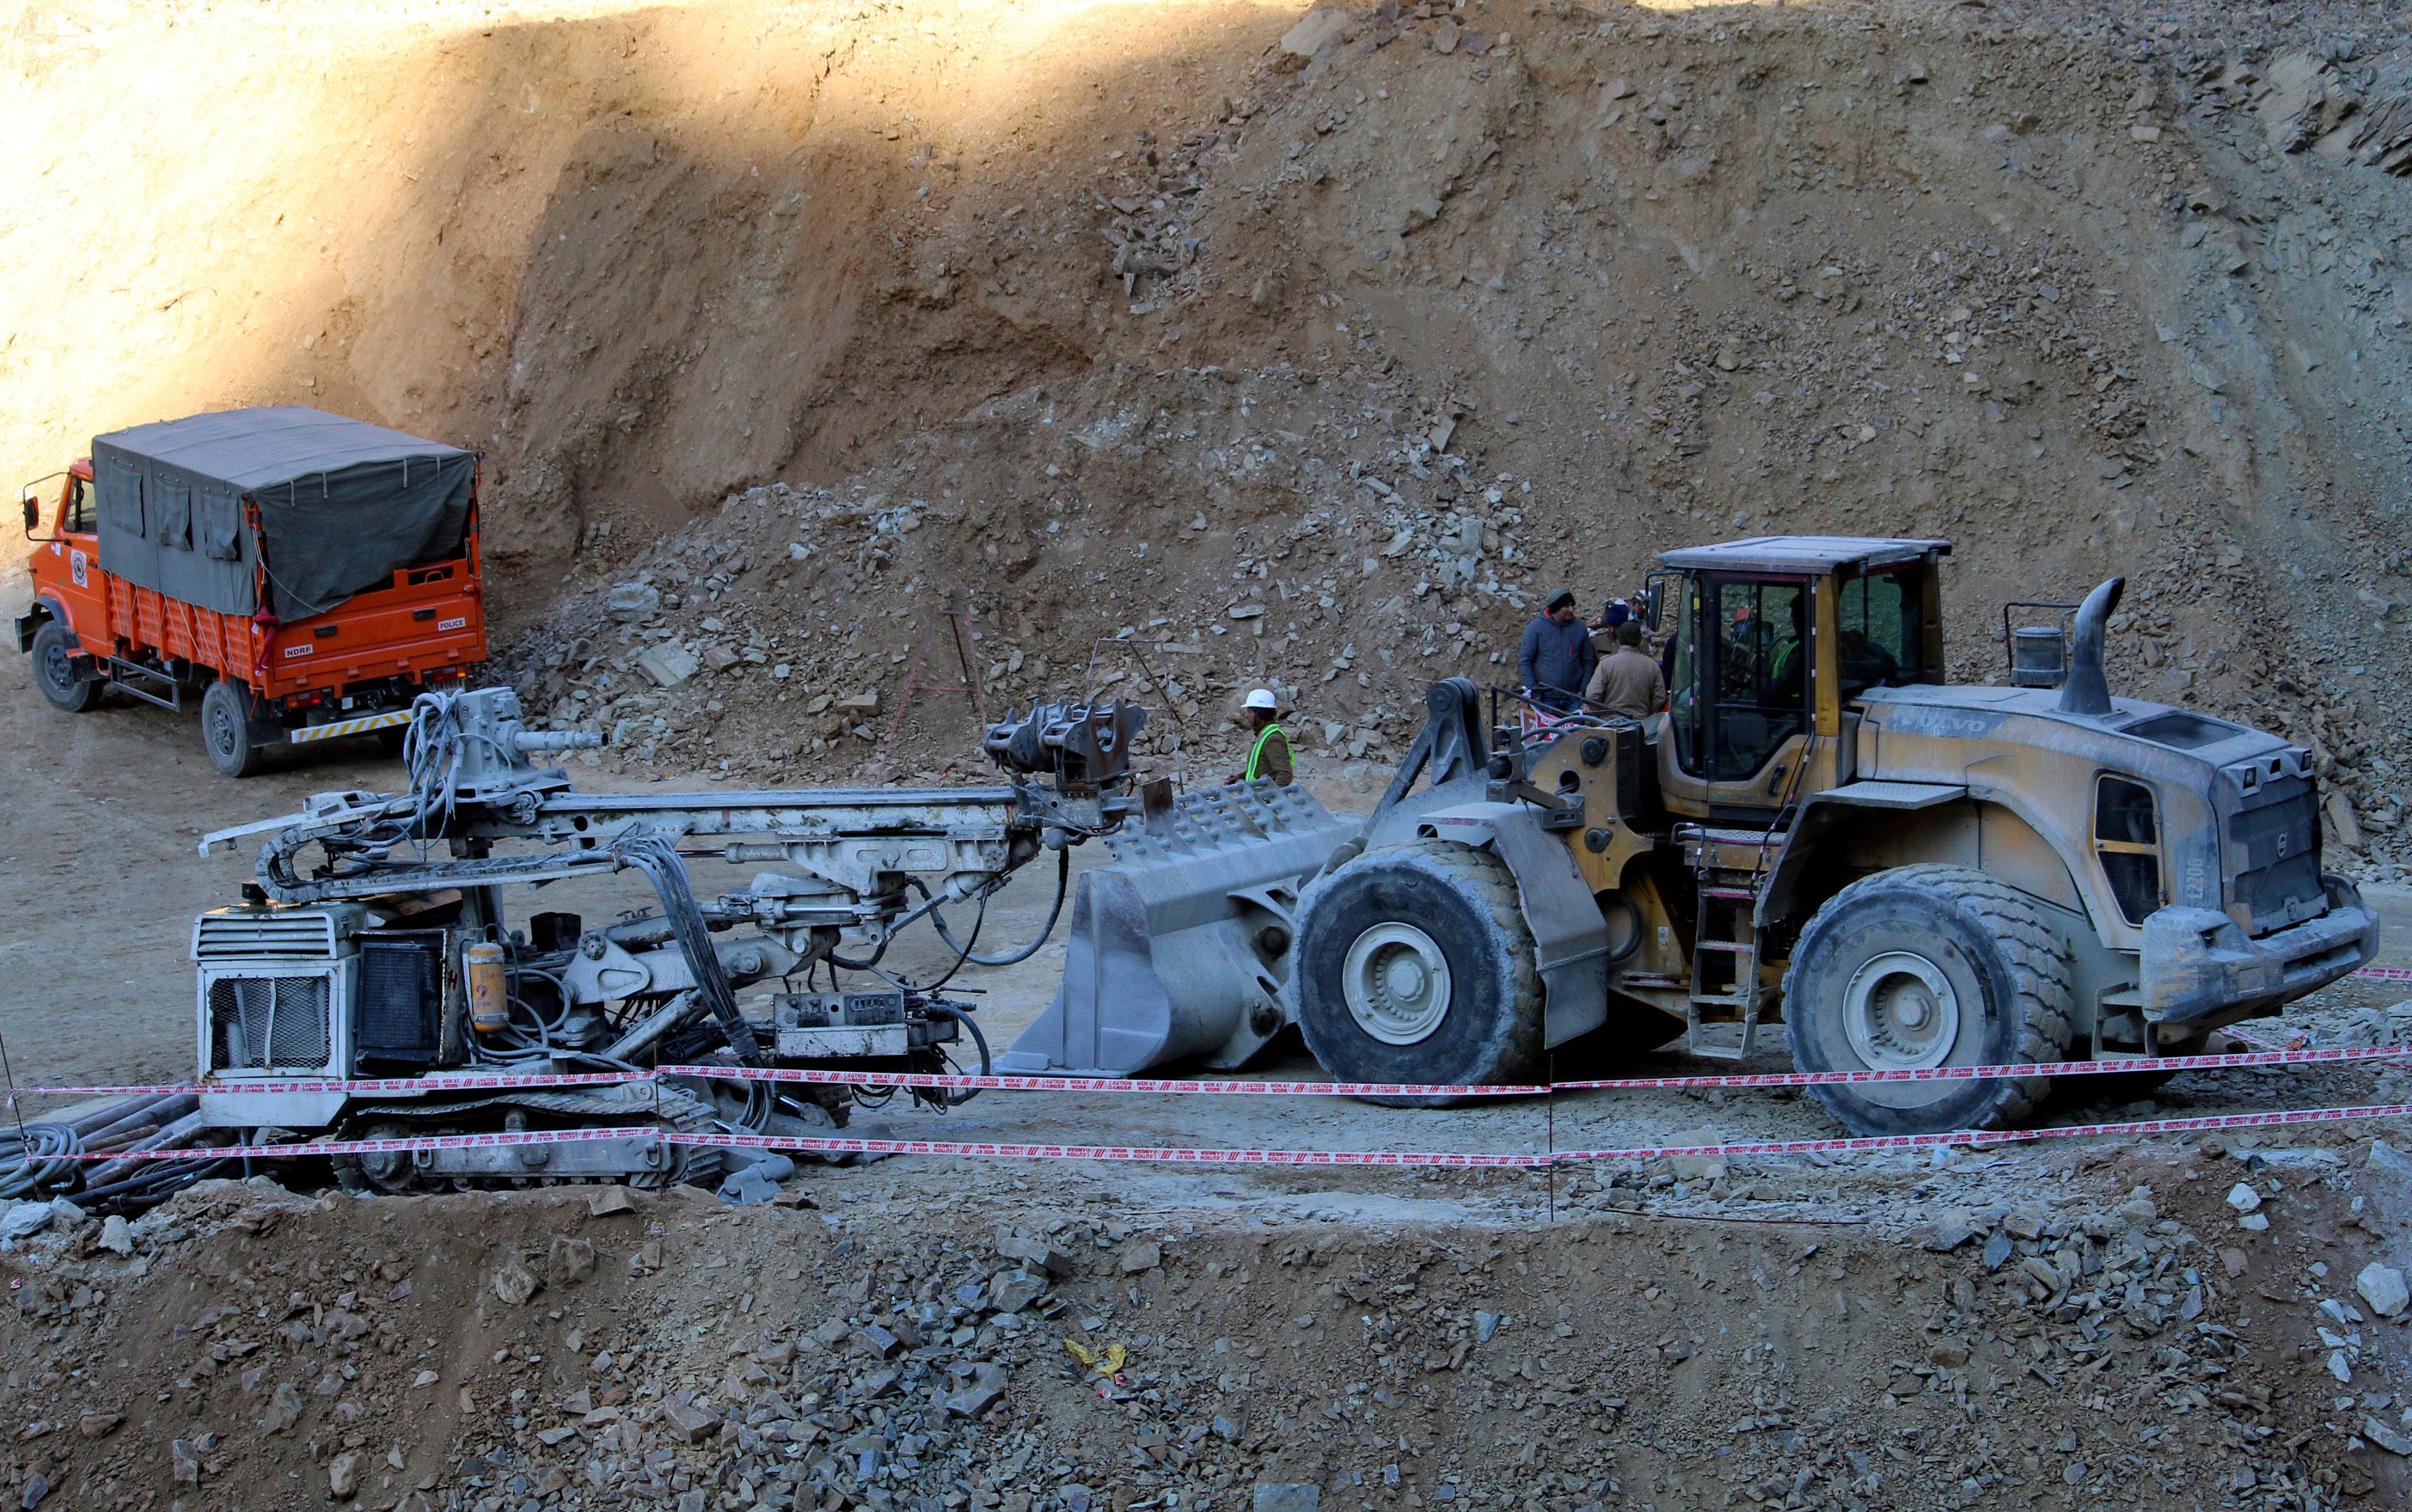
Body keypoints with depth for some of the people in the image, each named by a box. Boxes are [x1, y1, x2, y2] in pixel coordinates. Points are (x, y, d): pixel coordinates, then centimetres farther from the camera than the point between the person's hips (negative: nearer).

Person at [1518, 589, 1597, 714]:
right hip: (1546, 698, -3)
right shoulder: (1535, 628, -4)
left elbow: (1588, 661, 13)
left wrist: (1583, 690, 3)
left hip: (1573, 698, 3)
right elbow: (1524, 661, -2)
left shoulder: (1579, 628, 5)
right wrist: (1534, 690, -9)